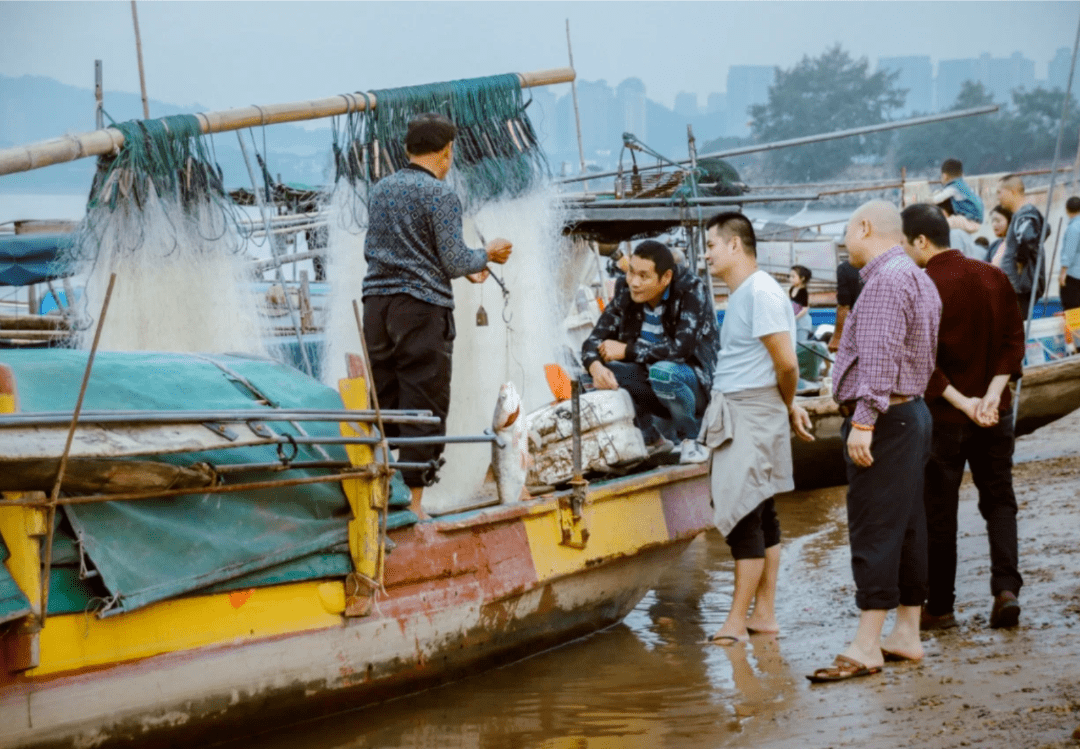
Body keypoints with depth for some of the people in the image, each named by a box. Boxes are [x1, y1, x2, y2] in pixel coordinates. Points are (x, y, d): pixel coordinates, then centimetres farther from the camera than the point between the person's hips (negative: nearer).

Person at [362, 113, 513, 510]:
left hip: (377, 303, 6)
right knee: (423, 409, -2)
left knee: (381, 403, 10)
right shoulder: (440, 195, -8)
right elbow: (454, 260, -10)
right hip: (422, 308, -6)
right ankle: (412, 501, -3)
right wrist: (487, 254, 12)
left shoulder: (380, 190, 12)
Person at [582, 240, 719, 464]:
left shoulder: (692, 291, -19)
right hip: (652, 389, 6)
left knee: (662, 371, -36)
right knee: (604, 368, -17)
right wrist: (595, 366, -30)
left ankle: (689, 439, -9)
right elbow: (595, 340, -6)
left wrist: (626, 351, -24)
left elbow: (681, 348, -30)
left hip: (700, 387, -6)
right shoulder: (626, 292, -4)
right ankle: (653, 440, 1)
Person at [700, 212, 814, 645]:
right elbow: (782, 368, 22)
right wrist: (789, 408, 14)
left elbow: (786, 364, -16)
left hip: (753, 414, -10)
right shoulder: (740, 295, 16)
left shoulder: (761, 292, -15)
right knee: (761, 516, 11)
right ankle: (764, 613, 15)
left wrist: (788, 406, 0)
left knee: (744, 516, -8)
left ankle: (737, 620, -5)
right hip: (734, 416, 10)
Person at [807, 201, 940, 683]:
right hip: (911, 410, 11)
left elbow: (880, 354, -23)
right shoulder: (916, 278, 18)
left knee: (874, 529, -11)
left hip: (883, 418, -11)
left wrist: (864, 420, -27)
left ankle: (866, 647, -12)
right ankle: (907, 634, 17)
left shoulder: (887, 279, -15)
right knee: (906, 526, 12)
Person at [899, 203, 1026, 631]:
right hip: (994, 416, 4)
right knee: (999, 500, 13)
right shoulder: (993, 278, 2)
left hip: (943, 417, -4)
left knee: (938, 511, 6)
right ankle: (1006, 587, -4)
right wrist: (992, 394, -6)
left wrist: (960, 401, -13)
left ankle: (939, 608, 12)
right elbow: (1014, 341, 1)